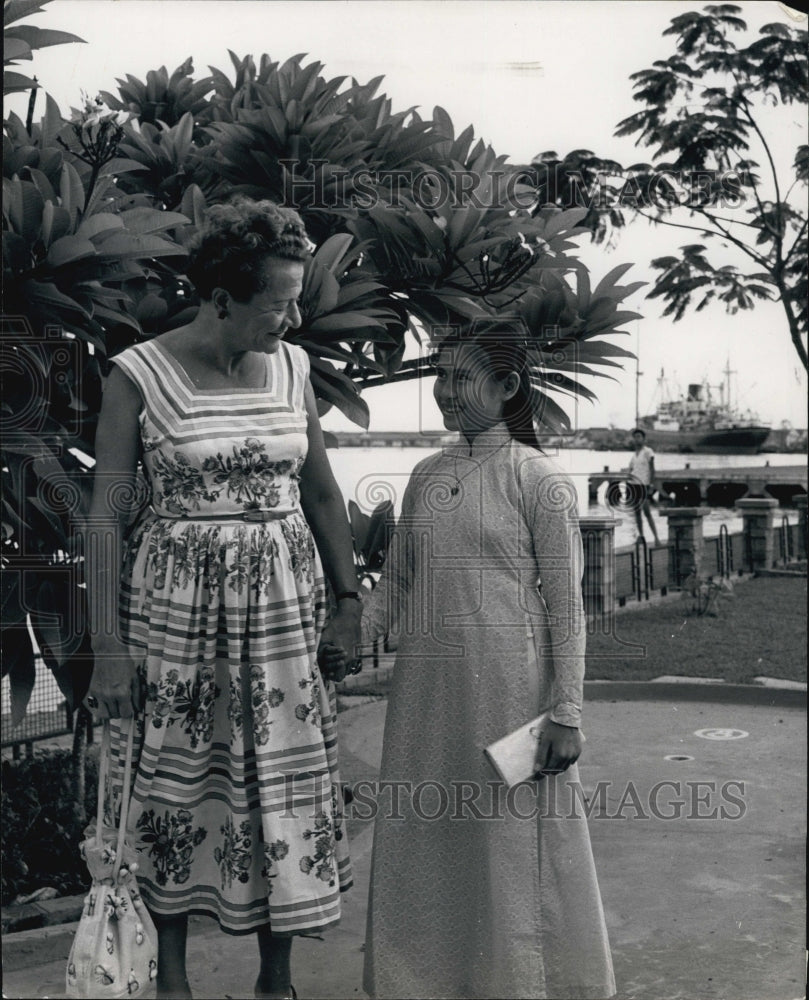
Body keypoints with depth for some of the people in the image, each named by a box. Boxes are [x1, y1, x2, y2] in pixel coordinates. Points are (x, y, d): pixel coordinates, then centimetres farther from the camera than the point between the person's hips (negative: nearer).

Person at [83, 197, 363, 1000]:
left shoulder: (291, 367, 3)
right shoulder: (137, 377, -9)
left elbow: (322, 492, 12)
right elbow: (105, 516, -8)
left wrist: (348, 597, 8)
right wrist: (108, 648, -11)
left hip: (283, 603, 3)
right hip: (177, 605, -3)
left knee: (286, 783, 6)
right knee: (179, 784, 7)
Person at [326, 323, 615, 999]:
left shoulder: (540, 481, -6)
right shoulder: (426, 477, 9)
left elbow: (565, 606, -7)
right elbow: (394, 587, 13)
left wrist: (566, 713, -10)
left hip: (509, 688, -5)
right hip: (427, 688, 5)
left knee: (512, 841, 4)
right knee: (424, 836, 12)